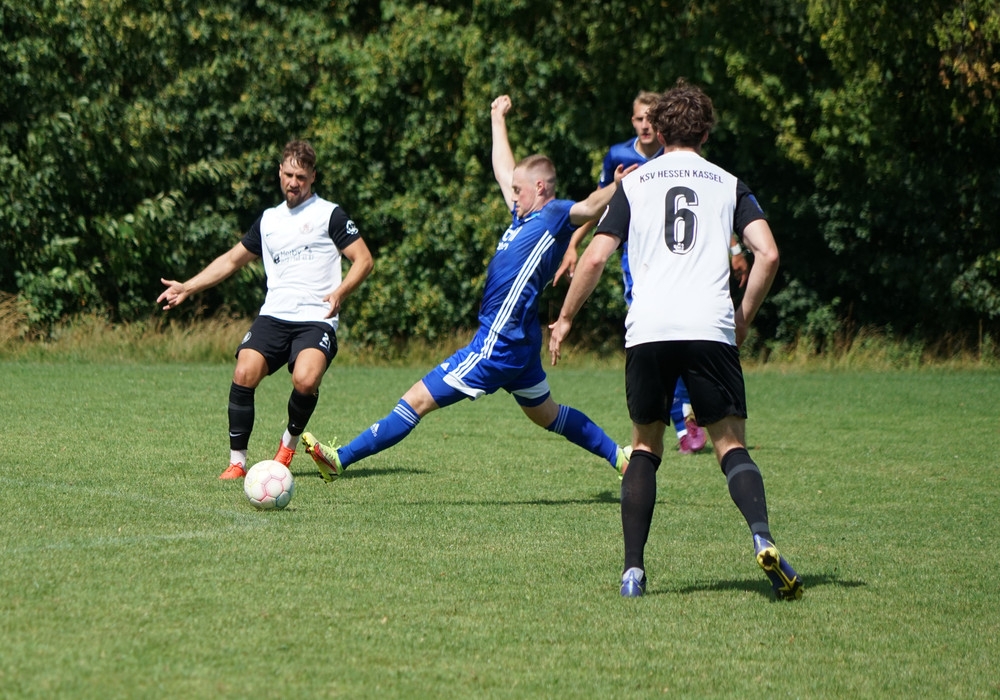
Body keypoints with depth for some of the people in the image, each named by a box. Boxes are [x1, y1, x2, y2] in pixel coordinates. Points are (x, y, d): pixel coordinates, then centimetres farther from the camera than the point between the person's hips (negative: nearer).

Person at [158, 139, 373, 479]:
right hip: (274, 316, 4)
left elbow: (363, 259, 1)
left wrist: (340, 292, -17)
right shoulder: (268, 220, 21)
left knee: (305, 380, -30)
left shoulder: (329, 214, 5)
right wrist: (187, 287, 26)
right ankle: (237, 461, -11)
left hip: (316, 320, -4)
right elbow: (232, 259, 31)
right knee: (244, 373, -22)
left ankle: (290, 442, 1)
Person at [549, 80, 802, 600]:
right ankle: (762, 538, -24)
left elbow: (594, 259, 7)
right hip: (710, 328, 0)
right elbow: (767, 253, 2)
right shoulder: (729, 185, 15)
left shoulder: (634, 183, 15)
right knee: (731, 444, 3)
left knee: (645, 446, 15)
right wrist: (744, 317, 14)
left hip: (647, 330, 1)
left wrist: (565, 318, 19)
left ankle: (633, 569, 4)